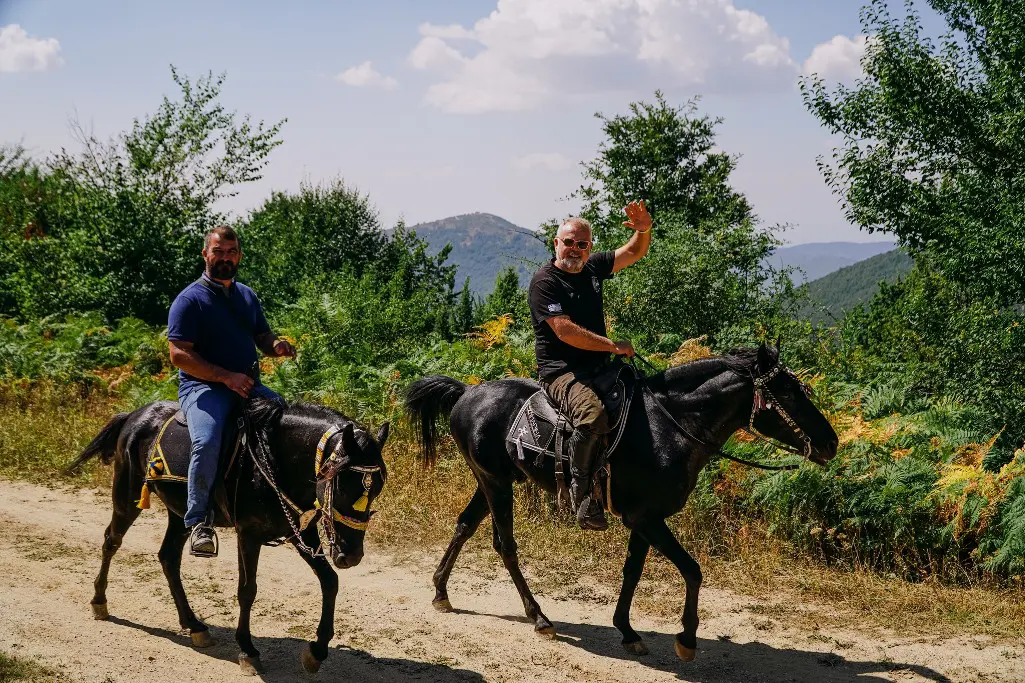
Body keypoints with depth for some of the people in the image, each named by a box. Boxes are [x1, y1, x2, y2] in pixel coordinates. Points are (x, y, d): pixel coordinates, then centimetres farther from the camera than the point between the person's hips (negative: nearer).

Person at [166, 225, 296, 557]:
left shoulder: (247, 296, 18)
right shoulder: (190, 299, -4)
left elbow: (263, 337, 25)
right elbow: (179, 355, -12)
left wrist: (276, 345, -2)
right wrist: (226, 377, -21)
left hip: (248, 386, 6)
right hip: (203, 387, -6)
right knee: (207, 442, -33)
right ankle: (198, 522, -23)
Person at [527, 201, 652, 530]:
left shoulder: (592, 268, 13)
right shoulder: (545, 281, -8)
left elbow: (635, 252, 19)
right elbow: (565, 331, -18)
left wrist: (644, 229, -5)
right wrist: (614, 346, -16)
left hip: (599, 368, 8)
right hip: (561, 371, -8)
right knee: (592, 413, -37)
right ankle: (582, 491, -25)